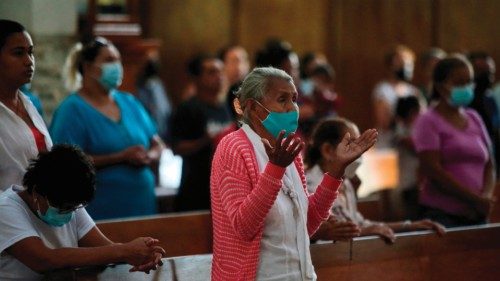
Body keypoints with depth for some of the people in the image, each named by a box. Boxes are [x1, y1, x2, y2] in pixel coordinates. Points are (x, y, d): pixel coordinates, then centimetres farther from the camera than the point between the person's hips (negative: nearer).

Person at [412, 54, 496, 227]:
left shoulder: (474, 119, 15)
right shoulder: (428, 122, -1)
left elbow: (489, 166, 16)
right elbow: (433, 171, -10)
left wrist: (486, 197, -4)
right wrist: (475, 199, -12)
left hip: (477, 215, 5)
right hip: (442, 214, -5)